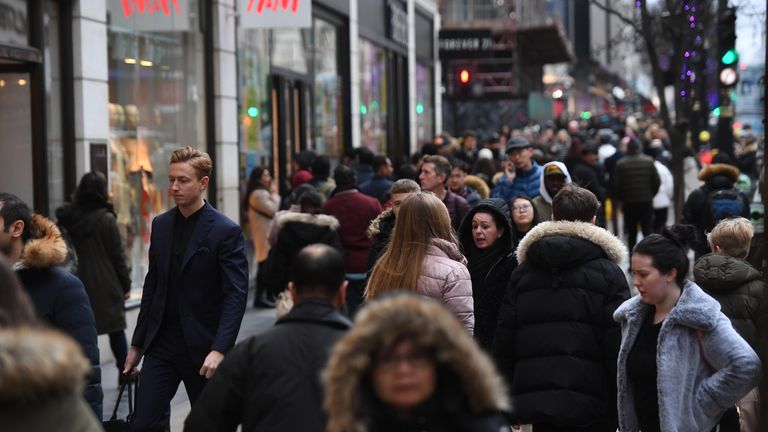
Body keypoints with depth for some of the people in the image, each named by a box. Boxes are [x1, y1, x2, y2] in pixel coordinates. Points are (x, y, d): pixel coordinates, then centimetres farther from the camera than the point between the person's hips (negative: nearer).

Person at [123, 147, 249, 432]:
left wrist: (220, 349, -23)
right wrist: (137, 343, 14)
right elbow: (152, 286, 14)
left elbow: (236, 295, -14)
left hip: (202, 345, -4)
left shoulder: (225, 231, -9)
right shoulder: (161, 225, 8)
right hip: (161, 343, 4)